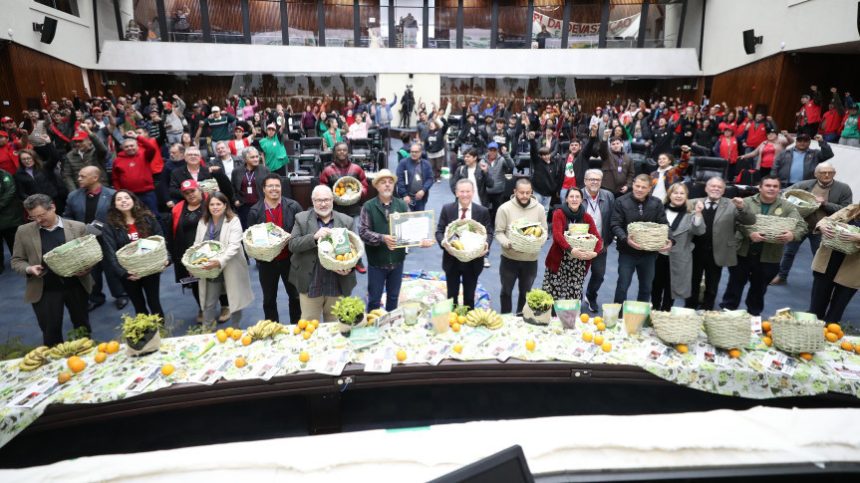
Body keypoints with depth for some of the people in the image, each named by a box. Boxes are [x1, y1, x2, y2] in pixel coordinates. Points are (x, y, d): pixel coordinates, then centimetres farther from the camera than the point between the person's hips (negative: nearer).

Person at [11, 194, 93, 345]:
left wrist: (86, 268, -17)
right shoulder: (23, 231, 0)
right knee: (50, 331, 8)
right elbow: (17, 261, 6)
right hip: (44, 290, 0)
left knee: (82, 326, 15)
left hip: (76, 286, 0)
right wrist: (29, 269, -15)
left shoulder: (78, 227, -2)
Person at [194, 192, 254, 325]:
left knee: (235, 301, 12)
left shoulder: (233, 221, -9)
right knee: (209, 304, 10)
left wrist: (220, 262, -30)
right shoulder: (203, 222, 7)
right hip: (209, 270, 4)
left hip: (230, 269, -3)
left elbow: (234, 246, -18)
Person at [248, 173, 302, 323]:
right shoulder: (255, 211, -4)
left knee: (295, 295, 13)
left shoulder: (293, 206, -7)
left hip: (290, 259, -1)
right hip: (266, 261, 1)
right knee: (269, 298, 16)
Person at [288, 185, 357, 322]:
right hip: (310, 286, -1)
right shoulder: (301, 218, 1)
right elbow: (292, 245, -7)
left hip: (338, 286, 1)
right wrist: (314, 237, -24)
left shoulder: (346, 221, 4)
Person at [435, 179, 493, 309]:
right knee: (452, 295, 14)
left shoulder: (483, 211, -3)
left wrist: (486, 244, -22)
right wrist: (443, 242, -24)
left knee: (469, 296, 15)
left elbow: (489, 233, 0)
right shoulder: (447, 209, -4)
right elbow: (439, 231, -2)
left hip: (473, 261, 0)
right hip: (452, 260, 0)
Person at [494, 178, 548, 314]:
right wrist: (508, 244, -27)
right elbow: (499, 232, -8)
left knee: (526, 292, 18)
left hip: (531, 259, 2)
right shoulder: (505, 208, -10)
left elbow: (544, 231, 2)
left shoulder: (539, 208, -3)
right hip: (509, 258, -2)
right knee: (506, 290, 13)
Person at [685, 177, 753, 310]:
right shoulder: (694, 203, 1)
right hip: (695, 251, 1)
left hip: (716, 253, 0)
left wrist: (741, 209, -27)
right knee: (692, 284, 15)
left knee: (711, 288, 14)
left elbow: (751, 221, -10)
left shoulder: (730, 205, -3)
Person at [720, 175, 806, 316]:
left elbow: (801, 226, -8)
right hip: (743, 253, -1)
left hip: (768, 257, 1)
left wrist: (792, 235, -30)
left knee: (759, 287, 16)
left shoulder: (787, 207, 0)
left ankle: (754, 313, 32)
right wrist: (749, 233, -29)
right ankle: (727, 310, 20)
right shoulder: (747, 202, -3)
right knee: (736, 283, 8)